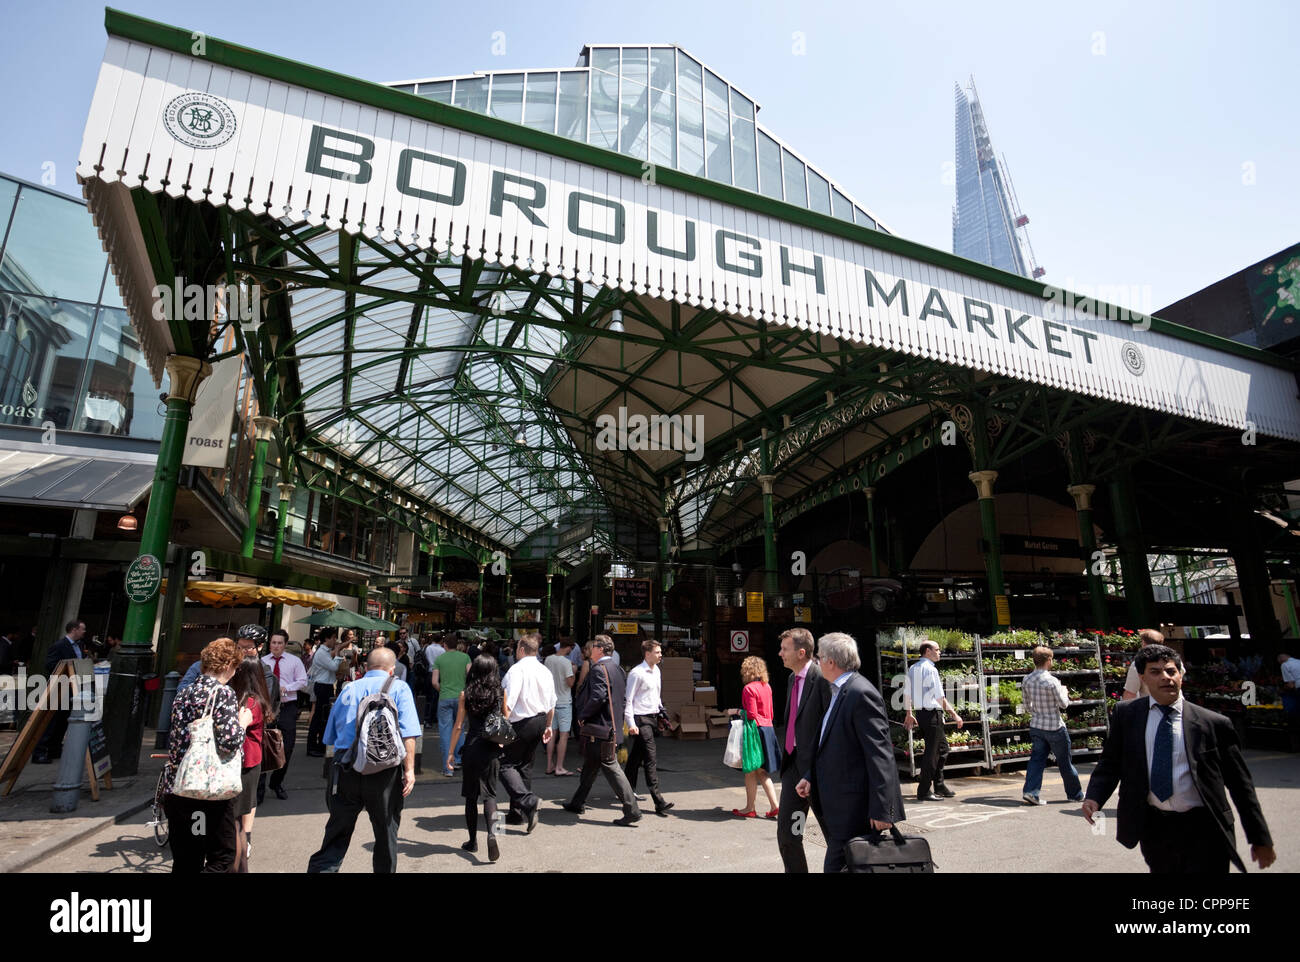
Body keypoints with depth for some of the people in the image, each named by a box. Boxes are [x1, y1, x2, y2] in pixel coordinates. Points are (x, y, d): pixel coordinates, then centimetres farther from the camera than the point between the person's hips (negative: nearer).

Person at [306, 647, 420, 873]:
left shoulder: (348, 689, 13)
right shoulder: (398, 688, 1)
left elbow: (330, 737, 17)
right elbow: (408, 734, -10)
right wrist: (409, 770, -9)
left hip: (345, 769, 3)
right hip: (384, 770, -3)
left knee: (337, 833, 11)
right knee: (386, 833, 13)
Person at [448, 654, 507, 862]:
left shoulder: (465, 694, -3)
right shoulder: (501, 693, -2)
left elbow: (458, 726, -1)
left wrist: (450, 752, 8)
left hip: (471, 749, 0)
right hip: (492, 750, 0)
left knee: (471, 796, 14)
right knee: (490, 794, 6)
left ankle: (473, 841, 22)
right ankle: (492, 833, -17)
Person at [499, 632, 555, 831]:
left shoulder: (517, 669, -13)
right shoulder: (545, 671, 10)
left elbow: (509, 700, -23)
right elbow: (552, 704, 16)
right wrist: (548, 725, 26)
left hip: (521, 723, -8)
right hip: (540, 721, 8)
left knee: (506, 764, -3)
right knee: (525, 765, 17)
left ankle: (528, 801, -21)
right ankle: (521, 812, 23)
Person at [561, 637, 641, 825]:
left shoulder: (599, 669, -16)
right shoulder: (616, 668, 12)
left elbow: (598, 697, -26)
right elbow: (623, 695, 15)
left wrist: (582, 716, -13)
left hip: (600, 727, -10)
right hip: (612, 724, 10)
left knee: (611, 767, -5)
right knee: (590, 765, 20)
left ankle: (632, 811, -2)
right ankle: (577, 803, 32)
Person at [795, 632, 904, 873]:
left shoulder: (861, 694, -18)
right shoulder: (839, 691, 13)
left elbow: (880, 754, -20)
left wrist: (881, 809, -20)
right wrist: (811, 777, 12)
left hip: (854, 806, -10)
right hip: (839, 804, 10)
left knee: (836, 866, -6)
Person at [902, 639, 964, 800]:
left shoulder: (913, 669, 12)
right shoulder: (931, 669, -14)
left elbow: (906, 693, 17)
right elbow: (940, 698, -16)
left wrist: (909, 714, 25)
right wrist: (955, 714, -10)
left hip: (920, 712, 9)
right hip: (932, 714, -9)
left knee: (942, 748, 19)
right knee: (932, 752, -2)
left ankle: (940, 787, 26)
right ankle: (923, 791, 4)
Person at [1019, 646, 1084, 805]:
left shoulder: (1026, 680, 0)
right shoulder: (1051, 681, -19)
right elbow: (1063, 704, -10)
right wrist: (1064, 691, 9)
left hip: (1036, 726, 5)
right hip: (1054, 727, -5)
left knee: (1037, 759, 7)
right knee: (1065, 762, 12)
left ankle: (1030, 791, -4)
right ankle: (1075, 794, 28)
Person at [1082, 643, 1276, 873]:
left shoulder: (1214, 723, -4)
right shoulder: (1126, 714, 1)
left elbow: (1240, 784, 3)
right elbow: (1110, 762, 4)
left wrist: (1260, 839, 6)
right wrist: (1095, 797, -12)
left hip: (1204, 830, -2)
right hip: (1154, 828, 2)